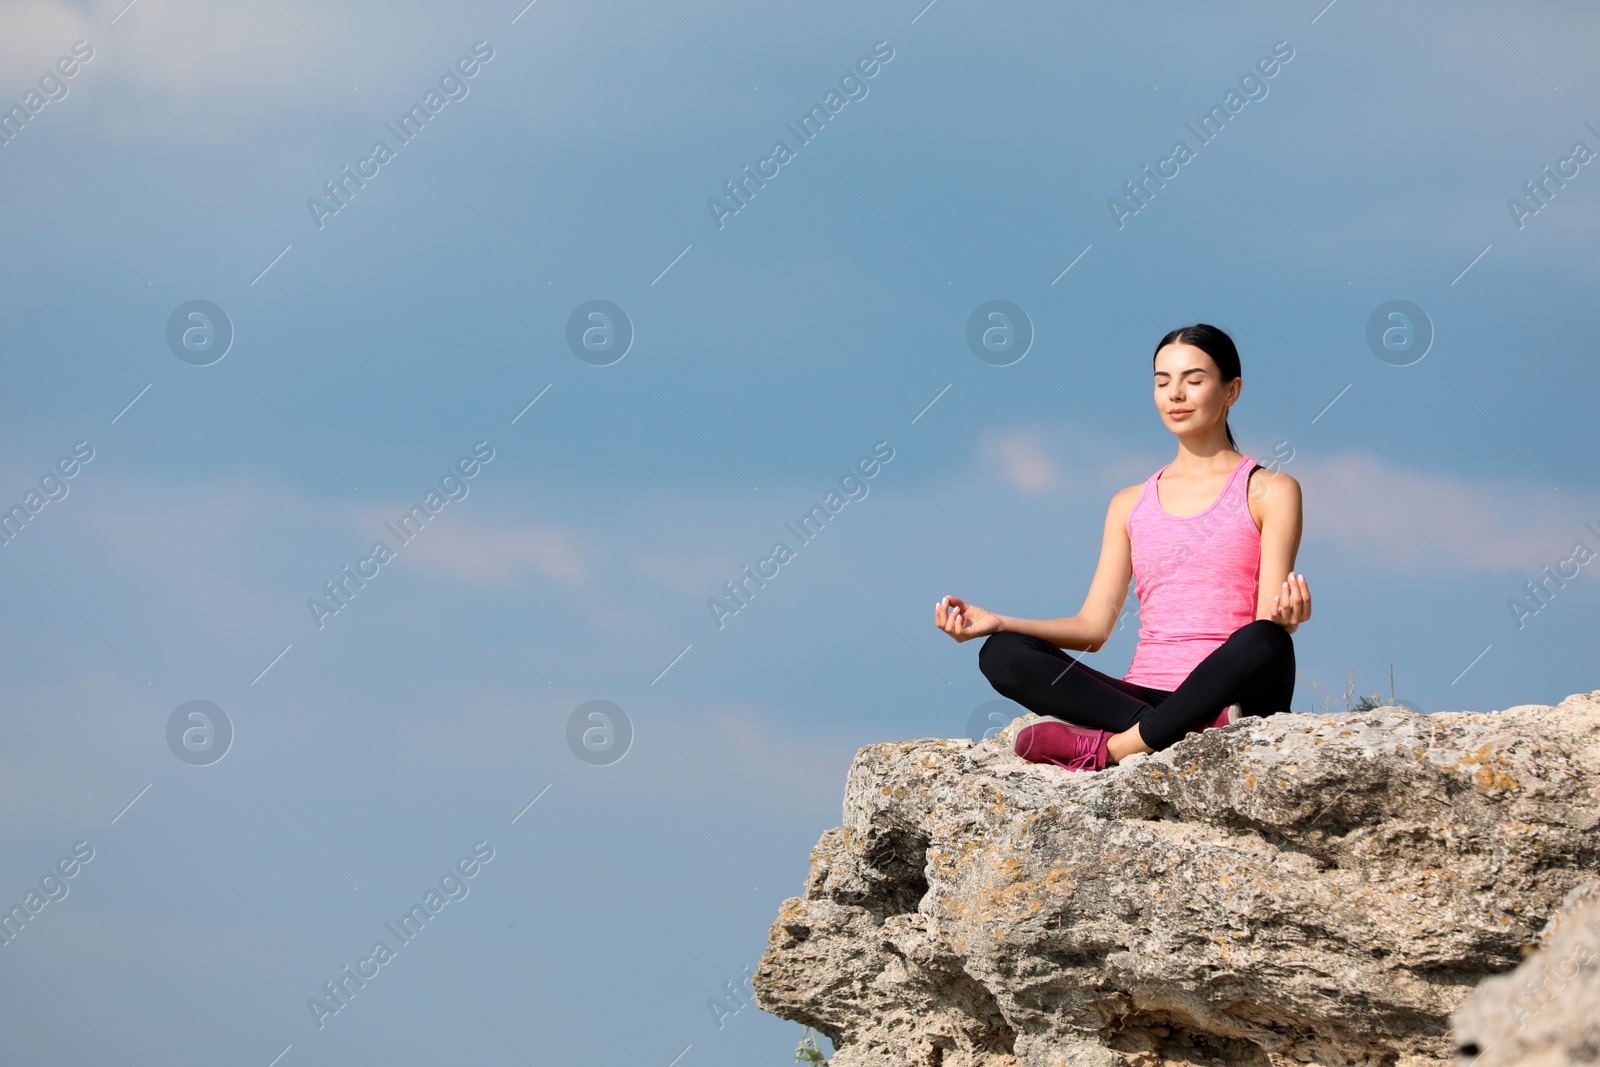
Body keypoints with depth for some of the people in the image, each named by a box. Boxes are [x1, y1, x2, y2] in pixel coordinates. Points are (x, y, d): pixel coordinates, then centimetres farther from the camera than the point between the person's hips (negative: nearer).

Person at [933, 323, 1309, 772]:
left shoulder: (1269, 491, 9)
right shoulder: (1131, 504, 22)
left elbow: (1268, 620, -2)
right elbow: (1092, 627, 14)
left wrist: (1285, 614, -27)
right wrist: (993, 622, 1)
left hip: (1225, 688, -3)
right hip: (1142, 694, 4)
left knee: (1265, 643, -38)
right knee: (1001, 653, -20)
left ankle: (1108, 749, -33)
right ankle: (1189, 734, -35)